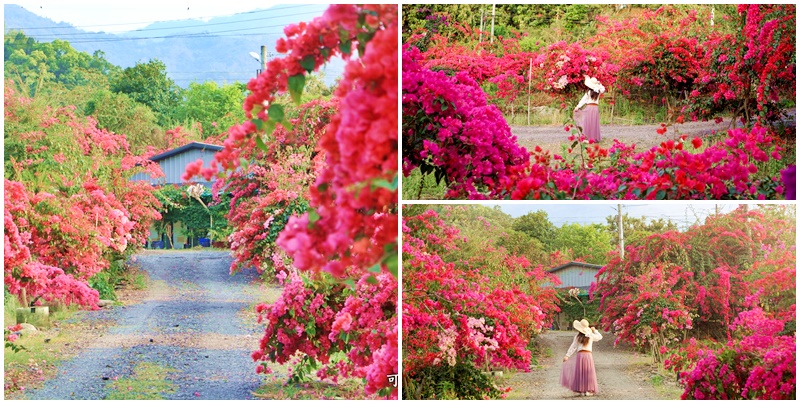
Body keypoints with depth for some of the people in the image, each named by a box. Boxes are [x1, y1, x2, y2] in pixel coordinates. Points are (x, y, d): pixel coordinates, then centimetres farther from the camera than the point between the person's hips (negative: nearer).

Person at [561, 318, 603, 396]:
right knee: (588, 373, 4)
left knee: (580, 373, 5)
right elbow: (600, 337, 21)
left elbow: (573, 347, -1)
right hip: (588, 355, 0)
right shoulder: (591, 336, 3)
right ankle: (588, 390, 2)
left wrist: (567, 356, 1)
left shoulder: (577, 337, 2)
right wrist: (594, 330, 32)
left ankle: (581, 390, 5)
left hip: (580, 355, 0)